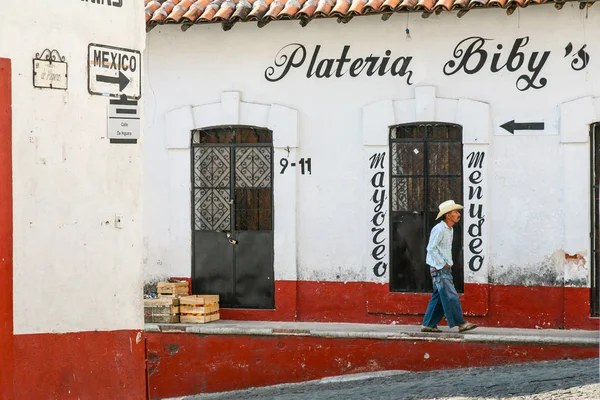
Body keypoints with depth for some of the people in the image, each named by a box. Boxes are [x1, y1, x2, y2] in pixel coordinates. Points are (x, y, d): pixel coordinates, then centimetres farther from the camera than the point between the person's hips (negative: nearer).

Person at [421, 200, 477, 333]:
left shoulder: (449, 230, 15)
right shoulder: (439, 229, -15)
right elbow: (431, 248, -19)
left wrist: (449, 264, 16)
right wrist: (442, 264, -15)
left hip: (445, 268, 10)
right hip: (439, 268, -10)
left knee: (439, 297, 9)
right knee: (451, 296, -10)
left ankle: (428, 324, 12)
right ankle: (460, 323, -10)